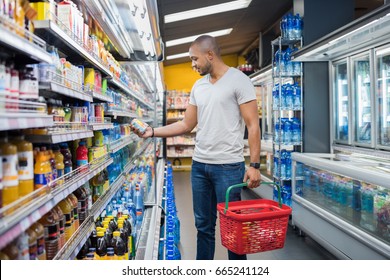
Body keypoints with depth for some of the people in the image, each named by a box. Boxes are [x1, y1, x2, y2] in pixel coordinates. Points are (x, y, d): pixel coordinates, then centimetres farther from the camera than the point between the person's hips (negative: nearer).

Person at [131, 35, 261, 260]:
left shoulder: (239, 80, -6)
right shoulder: (198, 86, 13)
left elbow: (253, 125, -9)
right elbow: (187, 125, 14)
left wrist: (255, 165, -15)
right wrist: (152, 132, 6)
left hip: (228, 166, -6)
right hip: (199, 165, 6)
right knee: (204, 225, 14)